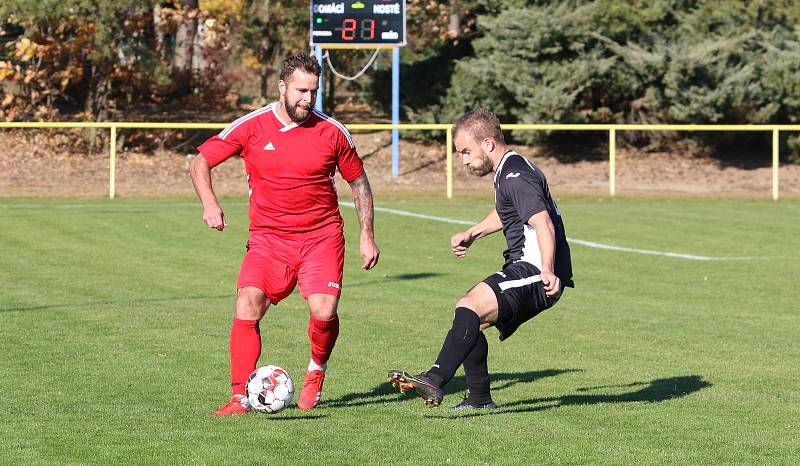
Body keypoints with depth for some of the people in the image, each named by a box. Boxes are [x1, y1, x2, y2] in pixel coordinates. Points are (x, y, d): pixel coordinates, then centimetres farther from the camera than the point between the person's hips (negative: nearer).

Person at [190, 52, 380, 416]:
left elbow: (359, 182, 12)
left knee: (324, 311, -18)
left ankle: (317, 370, 16)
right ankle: (241, 398, -12)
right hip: (268, 237, 0)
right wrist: (209, 203, -15)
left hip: (321, 237, 0)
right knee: (247, 305, -19)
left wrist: (367, 236, 9)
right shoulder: (250, 127, -4)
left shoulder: (332, 132, -1)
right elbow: (200, 163, 3)